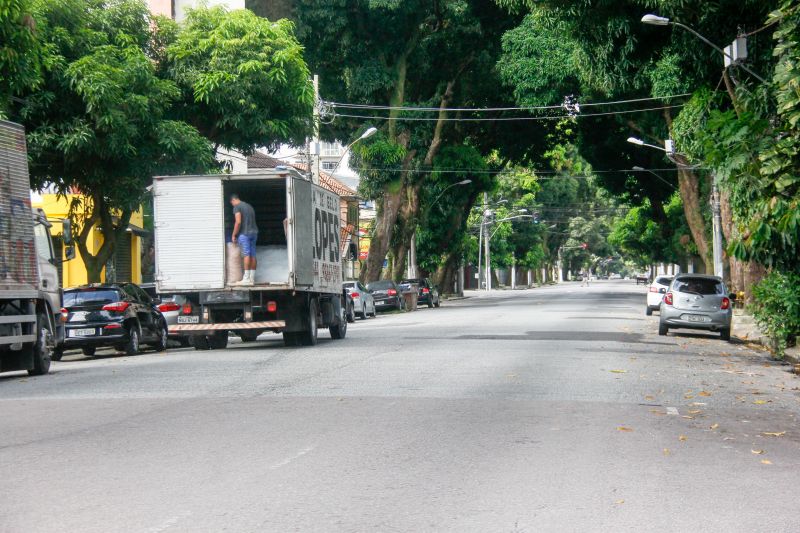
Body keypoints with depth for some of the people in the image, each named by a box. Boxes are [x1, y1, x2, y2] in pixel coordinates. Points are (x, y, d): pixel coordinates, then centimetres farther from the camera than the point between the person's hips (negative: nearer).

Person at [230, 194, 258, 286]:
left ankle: (246, 279, -14)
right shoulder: (249, 206, 22)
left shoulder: (237, 207, -3)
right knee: (252, 255, 4)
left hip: (244, 233, -8)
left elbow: (238, 222, -14)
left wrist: (233, 235, -7)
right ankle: (252, 278, 5)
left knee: (246, 255, -11)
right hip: (253, 233, 8)